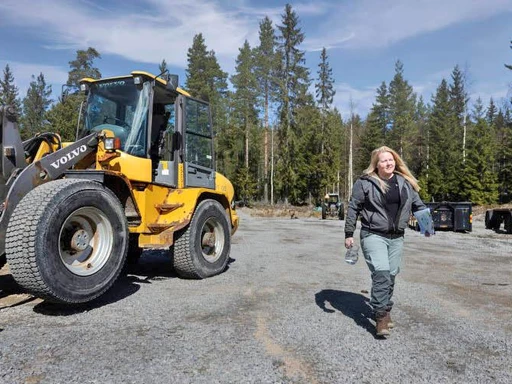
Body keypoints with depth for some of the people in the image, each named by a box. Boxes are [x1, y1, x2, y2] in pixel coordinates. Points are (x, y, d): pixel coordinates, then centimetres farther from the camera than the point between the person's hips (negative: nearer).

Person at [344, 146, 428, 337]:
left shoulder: (405, 182, 8)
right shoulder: (365, 182, -6)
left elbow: (417, 204, 16)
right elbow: (353, 208, -4)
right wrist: (349, 234, -5)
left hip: (396, 237, 5)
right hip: (373, 235, -5)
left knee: (391, 275, 12)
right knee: (381, 273, -17)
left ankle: (385, 310, 29)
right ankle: (380, 316, -7)